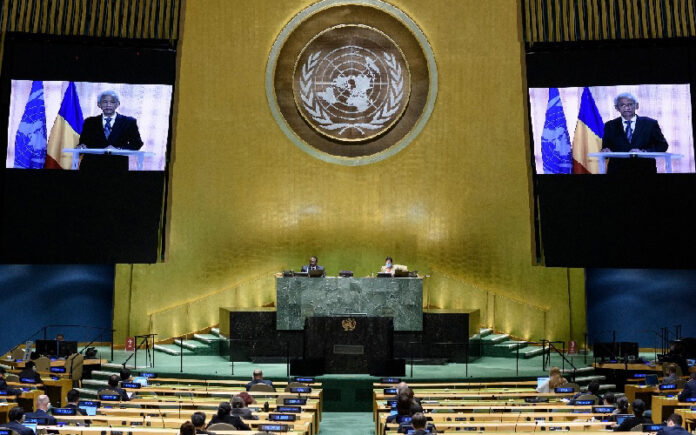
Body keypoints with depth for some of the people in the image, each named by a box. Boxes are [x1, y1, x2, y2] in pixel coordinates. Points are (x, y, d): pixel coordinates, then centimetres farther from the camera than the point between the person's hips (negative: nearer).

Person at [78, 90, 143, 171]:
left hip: (117, 166, -3)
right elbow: (83, 141, 17)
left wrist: (118, 149, -13)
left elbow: (137, 143, 3)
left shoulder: (129, 122, 10)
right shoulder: (89, 122, 17)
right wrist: (82, 146, -7)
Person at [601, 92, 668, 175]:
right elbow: (606, 146, 11)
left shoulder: (650, 123, 8)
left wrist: (643, 151, -11)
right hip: (618, 170, 2)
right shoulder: (610, 126, 11)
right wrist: (606, 151, -13)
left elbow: (663, 145, 5)